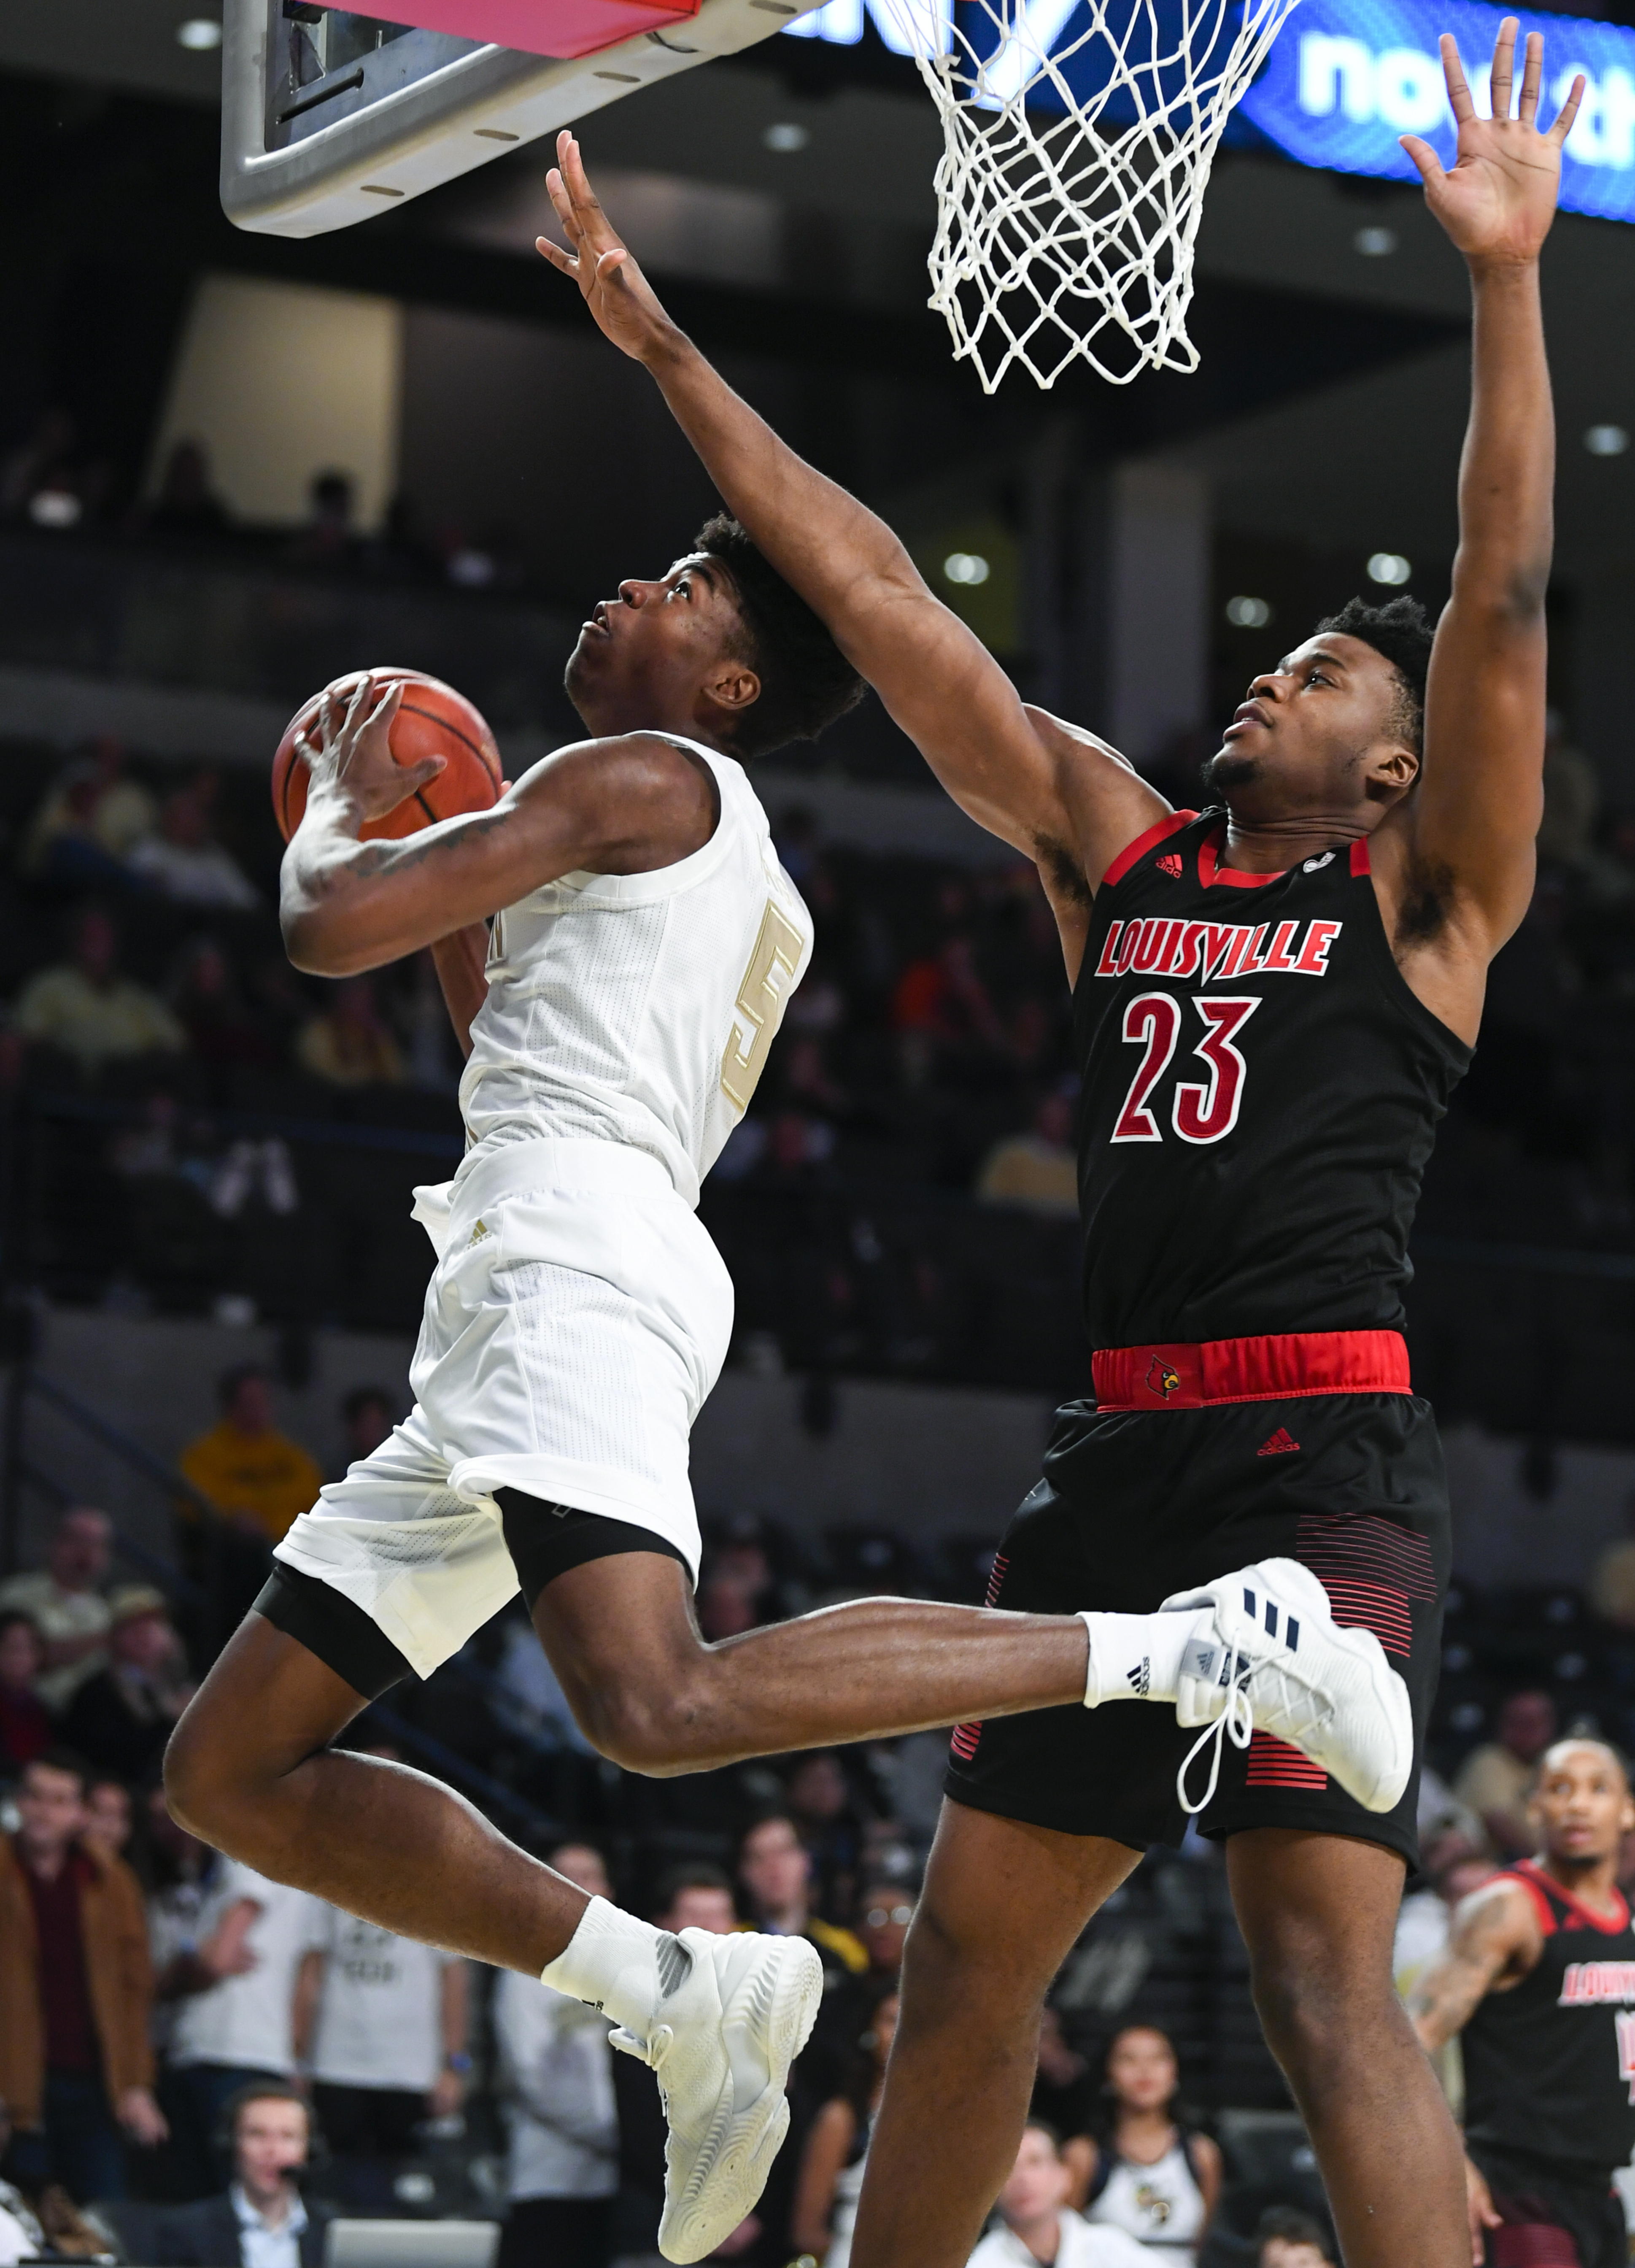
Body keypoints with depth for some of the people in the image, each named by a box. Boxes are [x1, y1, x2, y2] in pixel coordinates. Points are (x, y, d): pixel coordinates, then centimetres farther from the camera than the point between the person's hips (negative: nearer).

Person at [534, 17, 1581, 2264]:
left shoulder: (1425, 890, 3)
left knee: (1324, 1968, -15)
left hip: (1324, 1458, -7)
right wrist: (660, 342, 14)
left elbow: (1504, 600, -11)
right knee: (971, 1946, 12)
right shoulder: (1112, 844, 16)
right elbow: (878, 594, 14)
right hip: (1122, 1451, 7)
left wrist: (1508, 283, -21)